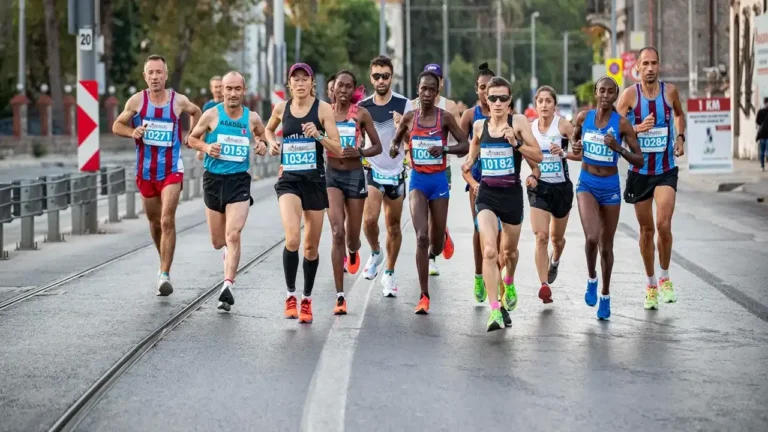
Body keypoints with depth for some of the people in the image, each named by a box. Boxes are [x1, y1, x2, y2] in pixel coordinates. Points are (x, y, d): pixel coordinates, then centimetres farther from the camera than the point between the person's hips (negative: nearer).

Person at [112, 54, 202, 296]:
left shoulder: (179, 101, -5)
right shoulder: (137, 101, -4)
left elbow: (196, 112, 17)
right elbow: (117, 126, 6)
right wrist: (132, 132, -15)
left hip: (171, 170, -2)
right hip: (145, 170, 3)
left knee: (167, 221, -15)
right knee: (154, 222, 15)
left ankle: (165, 275, -15)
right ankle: (164, 262, 38)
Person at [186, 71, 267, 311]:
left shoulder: (252, 118, 1)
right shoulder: (212, 115, -2)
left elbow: (263, 136, 19)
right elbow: (192, 138, 9)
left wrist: (262, 145, -4)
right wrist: (205, 147, -12)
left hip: (239, 182, -1)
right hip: (214, 180, 1)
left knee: (233, 235, -18)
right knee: (217, 242, 11)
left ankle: (228, 286, -21)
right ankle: (228, 253, 47)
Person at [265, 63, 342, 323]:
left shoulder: (323, 108, -4)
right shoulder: (281, 108, 4)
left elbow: (337, 150, -7)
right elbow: (269, 129, 27)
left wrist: (318, 136, -23)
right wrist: (272, 143, 6)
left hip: (315, 180, 0)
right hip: (288, 179, 0)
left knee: (311, 246, 9)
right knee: (292, 239, -21)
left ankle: (307, 299, 27)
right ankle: (290, 294, -5)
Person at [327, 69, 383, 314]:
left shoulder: (361, 114, -1)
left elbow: (377, 146, 3)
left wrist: (359, 152, -15)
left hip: (355, 175, 1)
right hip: (331, 175, -1)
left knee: (352, 237, 10)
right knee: (337, 233, -16)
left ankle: (352, 252, 53)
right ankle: (340, 296, -15)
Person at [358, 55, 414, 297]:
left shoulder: (404, 105, -4)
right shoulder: (362, 107, 1)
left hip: (396, 172, 0)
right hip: (372, 170, 0)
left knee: (393, 225, 6)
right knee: (369, 219, -17)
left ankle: (389, 274, 18)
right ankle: (375, 253, 12)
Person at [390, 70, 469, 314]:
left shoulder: (445, 118, -4)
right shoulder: (409, 118, 1)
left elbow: (465, 145, -5)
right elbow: (396, 139, 15)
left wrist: (444, 149, -23)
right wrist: (394, 147, -8)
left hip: (439, 180, 0)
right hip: (418, 180, 0)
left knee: (436, 245, 9)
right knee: (421, 237, -16)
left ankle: (431, 252, 50)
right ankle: (424, 296, -11)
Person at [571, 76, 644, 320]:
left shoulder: (622, 124, -9)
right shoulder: (584, 117, -3)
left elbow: (639, 161, -9)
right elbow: (575, 137, 19)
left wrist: (618, 148, -25)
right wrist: (575, 147, -4)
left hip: (610, 187, 0)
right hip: (587, 185, 0)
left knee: (606, 246, 10)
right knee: (591, 238, -22)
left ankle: (605, 295, 30)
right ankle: (591, 279, 7)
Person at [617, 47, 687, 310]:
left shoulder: (670, 91, 0)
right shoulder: (630, 94, -7)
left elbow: (679, 114, 21)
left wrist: (680, 137, 5)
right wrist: (637, 128, -25)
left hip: (666, 170, 0)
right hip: (640, 171, 0)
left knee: (663, 225, -16)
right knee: (646, 230, 9)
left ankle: (665, 277, 6)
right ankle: (651, 284, 25)